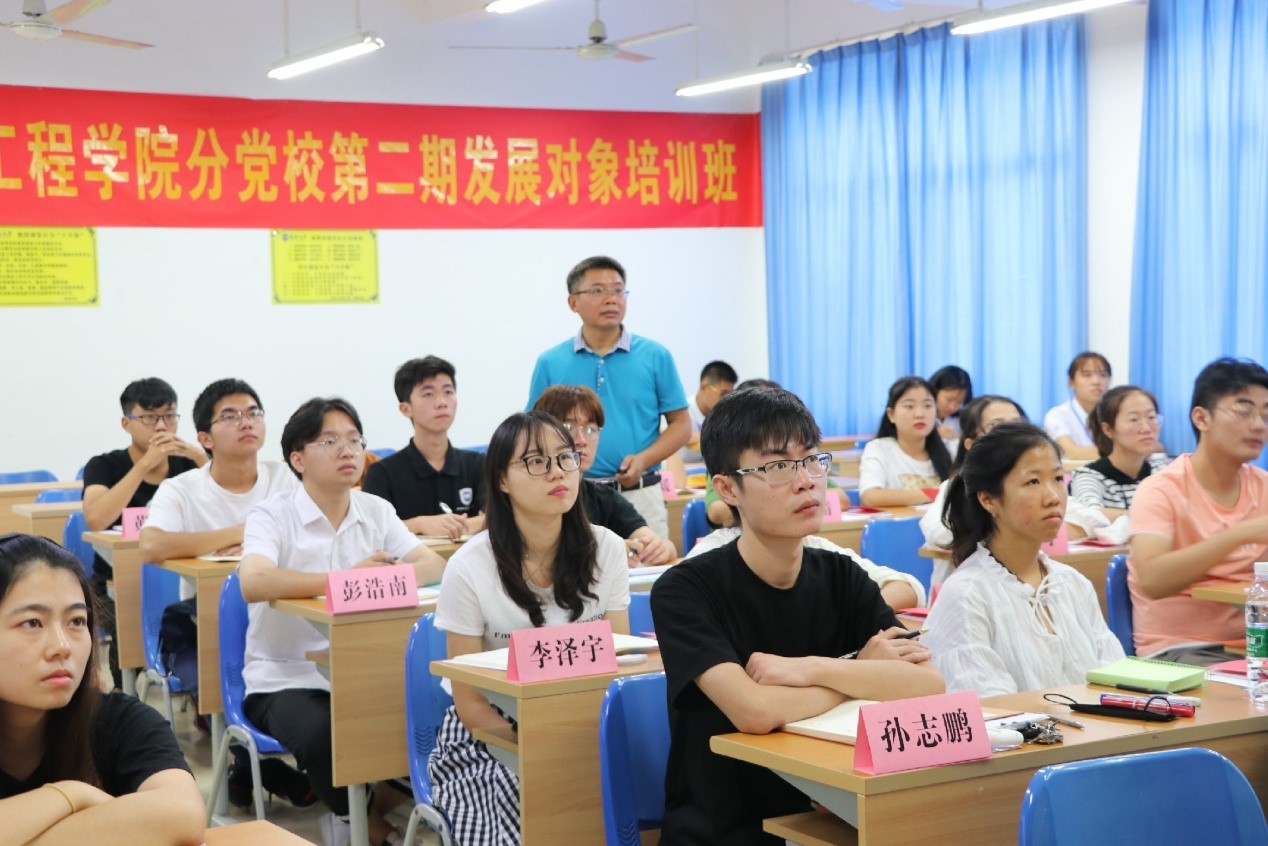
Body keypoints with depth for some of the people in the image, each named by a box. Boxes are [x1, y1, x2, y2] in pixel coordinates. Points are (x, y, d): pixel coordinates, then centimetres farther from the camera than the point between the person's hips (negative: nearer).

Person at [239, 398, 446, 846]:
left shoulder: (376, 511, 8)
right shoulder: (272, 515, -9)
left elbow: (433, 565, -1)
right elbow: (254, 583, -27)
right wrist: (345, 580, -25)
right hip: (284, 678, -4)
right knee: (324, 735, -34)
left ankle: (384, 807, 7)